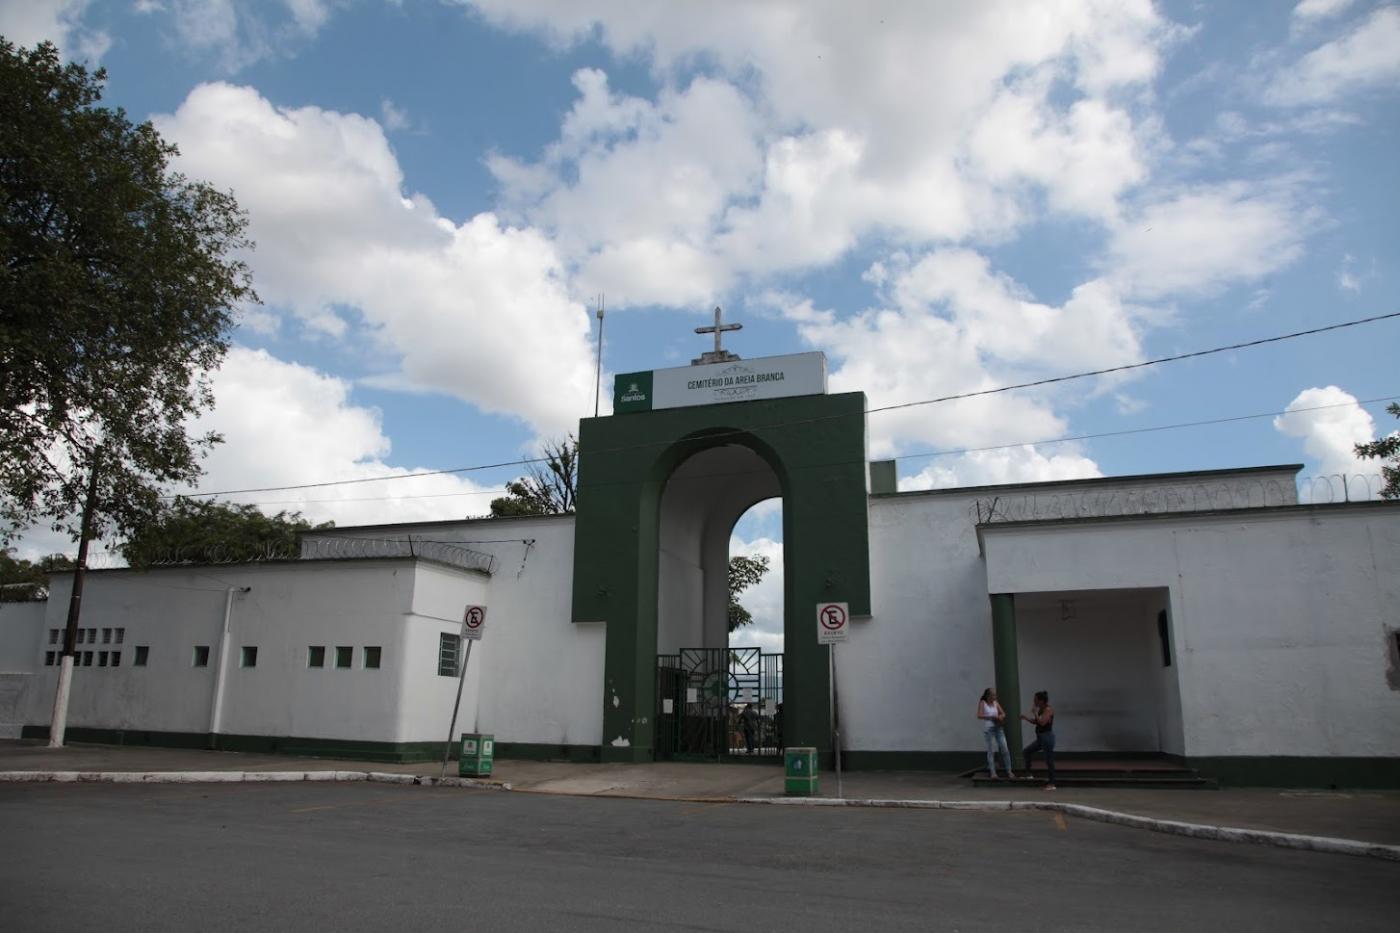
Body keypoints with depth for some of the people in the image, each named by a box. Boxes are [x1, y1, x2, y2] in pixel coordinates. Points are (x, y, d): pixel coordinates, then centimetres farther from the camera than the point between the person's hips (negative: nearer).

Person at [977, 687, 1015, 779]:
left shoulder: (996, 703, 10)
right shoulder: (982, 703, -3)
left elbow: (1003, 714, 13)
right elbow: (979, 716, -14)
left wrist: (1000, 717, -10)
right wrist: (991, 717, -23)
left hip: (998, 728, 5)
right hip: (988, 729, -5)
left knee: (1005, 749, 1)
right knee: (991, 750, -2)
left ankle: (1009, 771, 9)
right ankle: (993, 773, 2)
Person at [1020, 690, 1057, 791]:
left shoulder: (1048, 709, -14)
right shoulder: (1041, 709, 13)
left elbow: (1042, 722, -24)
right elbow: (1035, 722, 20)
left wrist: (1035, 713, -17)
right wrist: (1025, 717, 7)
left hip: (1047, 737, -10)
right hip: (1041, 737, 10)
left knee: (1049, 760, -4)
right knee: (1027, 751, 12)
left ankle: (1052, 784, 2)